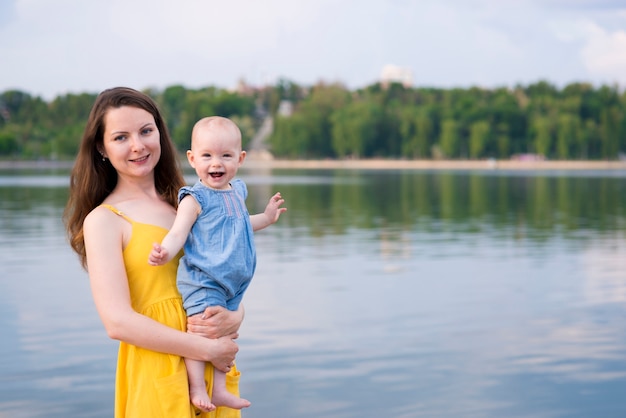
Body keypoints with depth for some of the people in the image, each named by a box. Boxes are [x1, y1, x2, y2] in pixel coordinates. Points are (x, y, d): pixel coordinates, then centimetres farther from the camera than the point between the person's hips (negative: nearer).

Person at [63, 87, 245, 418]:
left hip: (215, 374, 6)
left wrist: (233, 319, -11)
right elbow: (117, 322, -16)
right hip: (157, 374, -5)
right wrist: (205, 349, -15)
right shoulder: (103, 220, -7)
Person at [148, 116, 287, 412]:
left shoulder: (238, 190, 12)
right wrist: (165, 252, -39)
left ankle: (219, 390, 19)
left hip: (232, 284, 7)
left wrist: (266, 218, 34)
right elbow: (178, 233, -20)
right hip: (202, 280, -7)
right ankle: (196, 388, 1)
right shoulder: (195, 198, -11)